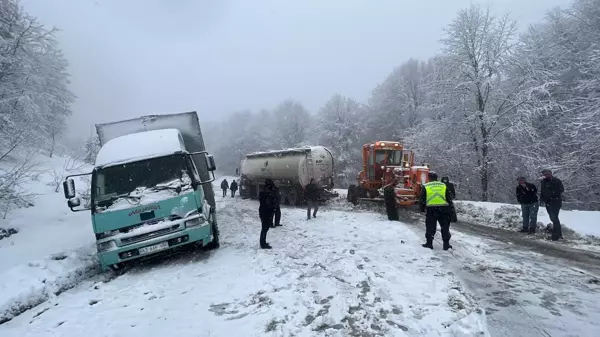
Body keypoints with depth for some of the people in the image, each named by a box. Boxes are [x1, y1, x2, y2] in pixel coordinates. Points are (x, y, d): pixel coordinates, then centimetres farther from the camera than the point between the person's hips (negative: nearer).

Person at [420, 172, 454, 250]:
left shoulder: (425, 187, 3)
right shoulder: (444, 186, 10)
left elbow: (422, 200, 2)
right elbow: (449, 199, 11)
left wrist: (422, 208, 14)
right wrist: (447, 207, 21)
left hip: (431, 209, -2)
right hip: (444, 208, 2)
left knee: (430, 227, 7)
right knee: (445, 227, 10)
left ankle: (429, 243, 9)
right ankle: (446, 244, 11)